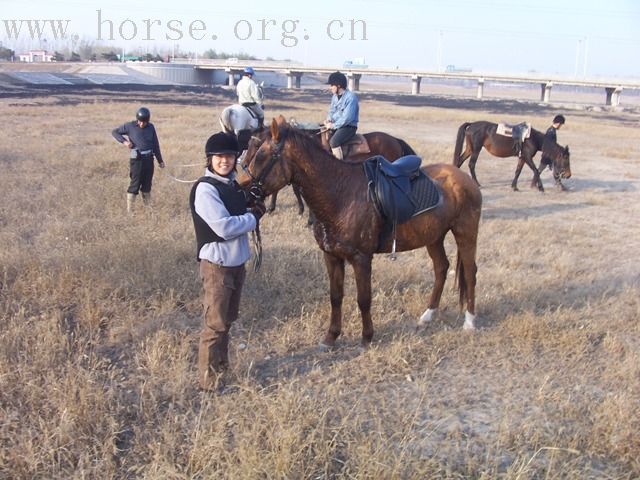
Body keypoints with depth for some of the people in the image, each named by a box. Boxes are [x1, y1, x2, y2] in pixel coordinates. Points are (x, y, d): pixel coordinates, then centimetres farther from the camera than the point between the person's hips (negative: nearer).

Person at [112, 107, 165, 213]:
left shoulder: (151, 127, 6)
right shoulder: (130, 126, -5)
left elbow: (155, 144, 13)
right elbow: (115, 132, 5)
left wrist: (160, 160, 15)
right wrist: (124, 141, -11)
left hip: (149, 159, 4)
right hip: (137, 160, -4)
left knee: (147, 183, 12)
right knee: (135, 183, -5)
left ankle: (147, 206, 24)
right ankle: (129, 209, 2)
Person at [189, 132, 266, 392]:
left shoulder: (234, 184, 8)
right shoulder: (205, 189, -17)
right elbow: (224, 227, -25)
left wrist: (253, 209, 0)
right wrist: (254, 217, -12)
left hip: (237, 261, 8)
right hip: (216, 264, -8)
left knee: (228, 318, 19)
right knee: (215, 322, -1)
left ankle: (221, 365, 34)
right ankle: (209, 379, 9)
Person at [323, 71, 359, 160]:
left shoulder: (351, 97, -18)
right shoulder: (335, 96, 9)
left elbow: (347, 118, -23)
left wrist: (333, 125, -18)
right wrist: (328, 120, -1)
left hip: (348, 127, -9)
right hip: (334, 125, 9)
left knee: (333, 141, -32)